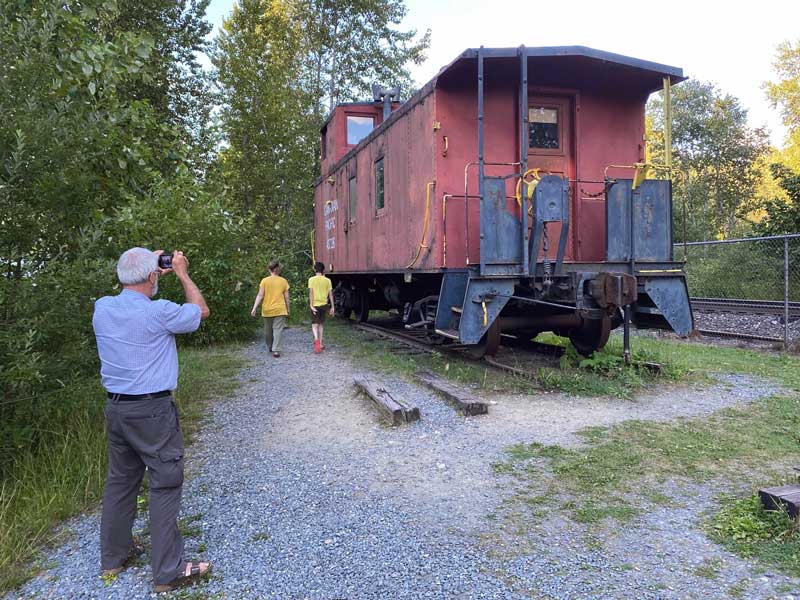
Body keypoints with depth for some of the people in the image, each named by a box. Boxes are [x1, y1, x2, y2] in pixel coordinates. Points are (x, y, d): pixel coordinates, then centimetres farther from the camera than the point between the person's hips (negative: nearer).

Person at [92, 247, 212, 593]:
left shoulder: (102, 308, 0)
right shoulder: (158, 312, -19)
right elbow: (201, 311, -2)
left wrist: (149, 275, 22)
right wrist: (182, 273, 6)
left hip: (116, 408, 7)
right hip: (152, 411, -7)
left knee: (120, 480, 19)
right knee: (165, 485, 2)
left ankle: (113, 556, 32)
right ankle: (168, 571, 8)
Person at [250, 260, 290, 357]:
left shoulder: (264, 281, -1)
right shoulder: (283, 281, 1)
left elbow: (260, 295, -8)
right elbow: (286, 297, 3)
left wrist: (254, 308, -8)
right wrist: (288, 310, 12)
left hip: (267, 310, 1)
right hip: (280, 310, -1)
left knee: (268, 330, 16)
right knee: (278, 329, -4)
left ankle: (270, 347, 31)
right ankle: (276, 350, -15)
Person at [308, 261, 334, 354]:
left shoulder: (311, 279, -5)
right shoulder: (327, 280, 2)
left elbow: (311, 293, -12)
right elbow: (330, 294, 2)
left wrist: (311, 305, -13)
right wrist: (332, 307, 7)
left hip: (315, 304, -2)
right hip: (324, 304, 3)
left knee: (314, 324, 2)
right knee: (321, 324, 17)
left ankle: (316, 339, -25)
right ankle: (320, 344, 19)